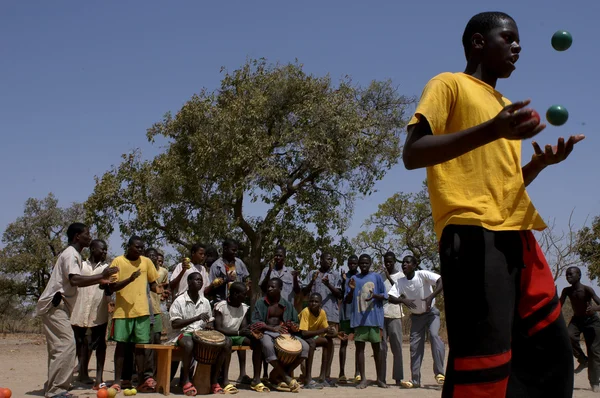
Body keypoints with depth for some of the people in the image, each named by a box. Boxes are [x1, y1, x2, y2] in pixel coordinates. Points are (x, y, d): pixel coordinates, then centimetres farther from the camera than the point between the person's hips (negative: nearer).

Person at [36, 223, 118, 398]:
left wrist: (98, 281, 19)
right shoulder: (71, 254, -13)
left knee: (59, 347, 13)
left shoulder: (72, 254, 19)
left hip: (56, 306, 11)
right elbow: (75, 280, -28)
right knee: (66, 345, -14)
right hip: (55, 306, -11)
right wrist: (101, 275, -24)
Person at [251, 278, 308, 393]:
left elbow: (295, 323, 16)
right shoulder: (260, 303, 3)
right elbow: (255, 322, -5)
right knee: (268, 346, -41)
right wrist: (272, 328, -18)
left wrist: (290, 326, -10)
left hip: (283, 333, 4)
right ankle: (285, 377, -28)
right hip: (266, 332, -4)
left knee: (305, 347, -19)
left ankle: (277, 375, -12)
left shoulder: (287, 305, 12)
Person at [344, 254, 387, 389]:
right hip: (358, 318, 2)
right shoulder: (353, 279, 11)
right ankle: (363, 379, 5)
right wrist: (351, 289, -9)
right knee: (359, 347, 0)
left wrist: (375, 296, -18)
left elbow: (384, 296, 3)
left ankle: (379, 378, 13)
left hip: (374, 318, -2)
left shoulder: (376, 277, 5)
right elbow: (348, 300, 10)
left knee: (376, 347, 4)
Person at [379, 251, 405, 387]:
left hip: (394, 315, -3)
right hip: (380, 314, 3)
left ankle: (398, 378, -1)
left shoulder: (401, 276, 7)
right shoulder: (380, 276, 15)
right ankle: (381, 377, 4)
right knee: (381, 347, 1)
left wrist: (389, 277, -13)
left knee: (397, 347, -4)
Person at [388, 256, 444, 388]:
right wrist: (403, 300, -36)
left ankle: (439, 372, -24)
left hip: (431, 312, -4)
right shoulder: (400, 282, -9)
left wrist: (431, 296, -43)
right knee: (415, 346, 2)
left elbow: (441, 282, -30)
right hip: (416, 316, 4)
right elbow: (390, 297, -18)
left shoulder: (423, 275, -20)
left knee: (433, 334, -28)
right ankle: (415, 380, 9)